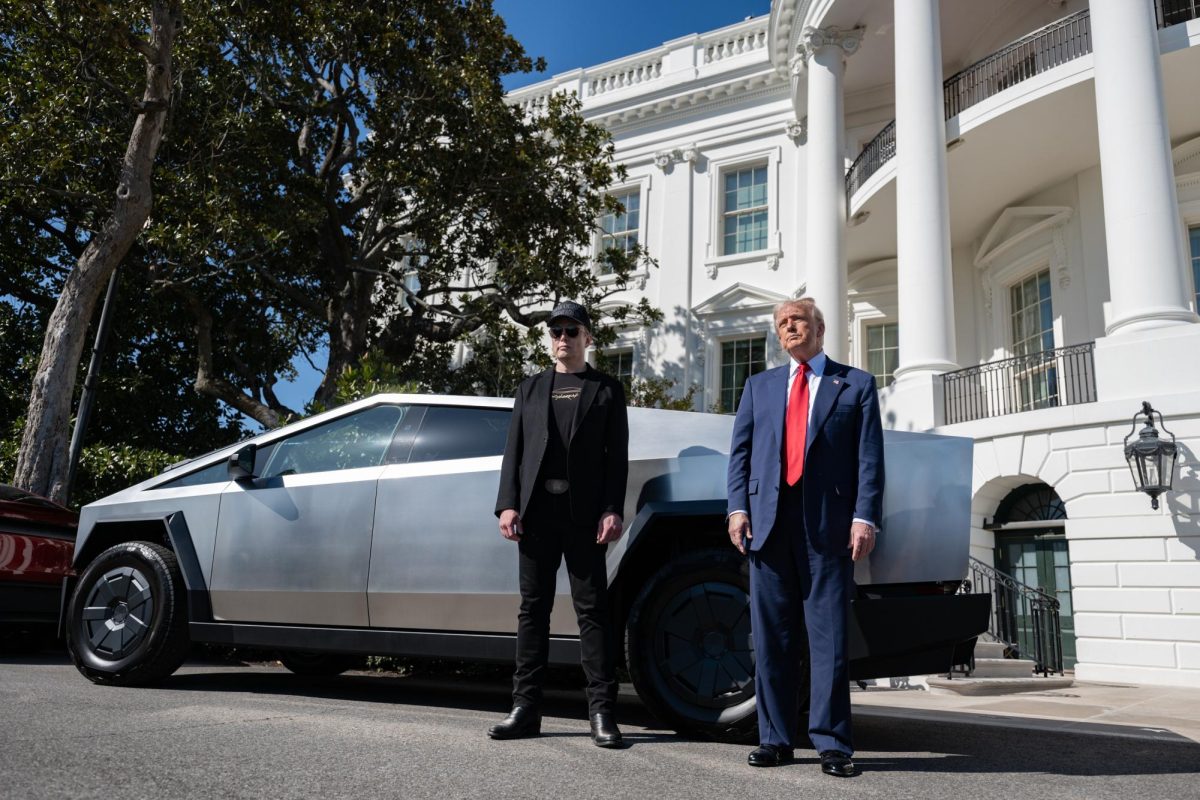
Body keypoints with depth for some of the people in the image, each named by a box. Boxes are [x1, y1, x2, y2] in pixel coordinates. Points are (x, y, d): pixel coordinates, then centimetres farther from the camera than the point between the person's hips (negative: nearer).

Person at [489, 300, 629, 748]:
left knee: (592, 610, -2)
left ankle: (602, 712, 2)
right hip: (536, 513, 3)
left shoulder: (606, 389, 11)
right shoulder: (531, 389, 19)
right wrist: (509, 504, -2)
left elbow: (617, 456, 3)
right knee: (533, 609, 6)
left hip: (584, 515, -3)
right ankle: (526, 709, 12)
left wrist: (612, 510, -9)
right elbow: (514, 450, 11)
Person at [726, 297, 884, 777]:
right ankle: (775, 738, 12)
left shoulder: (856, 385, 11)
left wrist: (864, 517, -10)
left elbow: (869, 458, 2)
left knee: (829, 636, -2)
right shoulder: (760, 386, 21)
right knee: (772, 636, 5)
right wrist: (738, 508, -1)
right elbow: (740, 451, 13)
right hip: (768, 520, 3)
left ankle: (832, 743, 4)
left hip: (828, 522, -3)